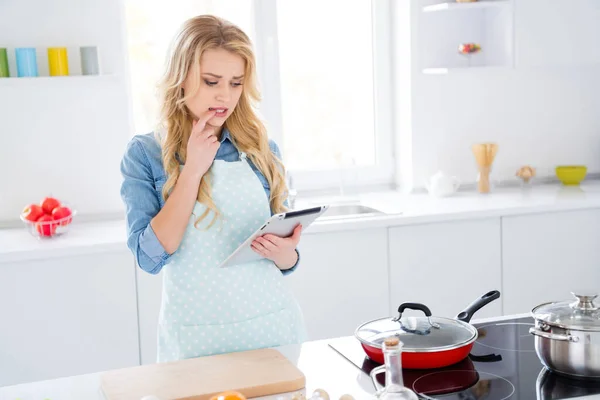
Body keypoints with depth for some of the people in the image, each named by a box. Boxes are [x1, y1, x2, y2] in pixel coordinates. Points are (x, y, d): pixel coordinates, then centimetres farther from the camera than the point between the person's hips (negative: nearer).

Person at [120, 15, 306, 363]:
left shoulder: (263, 151, 2)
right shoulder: (145, 154, -4)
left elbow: (286, 262, 8)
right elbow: (150, 256, -14)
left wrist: (283, 252, -15)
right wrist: (193, 170, -16)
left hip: (271, 323, 2)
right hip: (195, 336, -2)